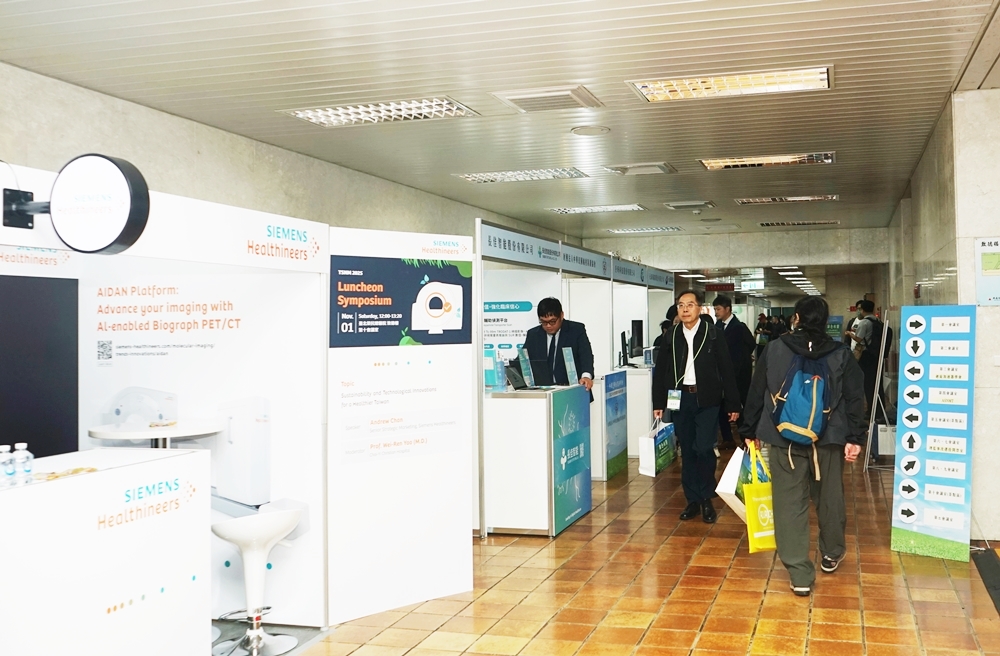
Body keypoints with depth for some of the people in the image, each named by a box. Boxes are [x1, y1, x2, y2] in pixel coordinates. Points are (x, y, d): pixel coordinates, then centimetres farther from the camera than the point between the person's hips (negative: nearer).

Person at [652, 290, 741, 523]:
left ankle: (707, 499, 8)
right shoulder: (671, 336, 5)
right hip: (680, 399, 3)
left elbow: (726, 369, -2)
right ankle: (693, 500, 17)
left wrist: (733, 404, -4)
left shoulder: (713, 334, -3)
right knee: (687, 451, 7)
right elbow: (660, 371, 9)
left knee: (704, 449, -9)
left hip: (706, 399, -3)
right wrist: (658, 403, 6)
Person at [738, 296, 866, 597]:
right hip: (828, 440, 1)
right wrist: (854, 438, -1)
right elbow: (855, 398, -4)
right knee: (829, 499, 19)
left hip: (784, 439, -1)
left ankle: (800, 575, 1)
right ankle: (832, 554, 40)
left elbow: (756, 392, 2)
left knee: (790, 504, 2)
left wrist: (750, 431, 12)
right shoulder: (841, 354, 0)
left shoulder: (774, 350, -1)